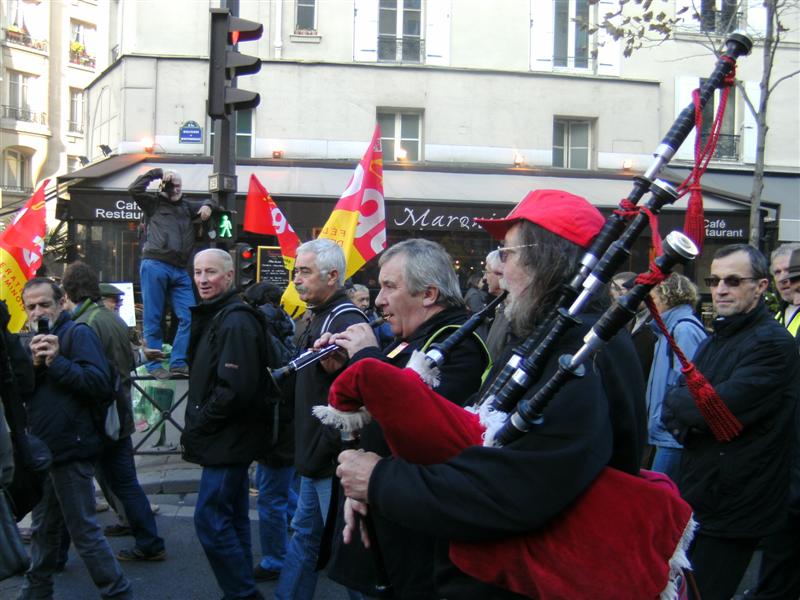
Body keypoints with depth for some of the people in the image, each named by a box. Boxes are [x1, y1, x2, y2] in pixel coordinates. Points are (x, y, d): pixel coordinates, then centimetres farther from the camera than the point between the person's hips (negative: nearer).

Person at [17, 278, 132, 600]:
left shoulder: (78, 334, -10)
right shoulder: (33, 340, 14)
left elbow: (101, 382, -22)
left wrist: (58, 361, -27)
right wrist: (33, 364, -14)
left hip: (70, 449, -8)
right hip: (43, 448, 8)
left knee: (83, 530, -4)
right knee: (43, 528, 21)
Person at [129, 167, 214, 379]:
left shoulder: (187, 206, 24)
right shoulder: (153, 203, 12)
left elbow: (207, 203, 36)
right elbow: (134, 189, -2)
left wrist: (207, 206, 12)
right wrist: (158, 173, 3)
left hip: (180, 270, 5)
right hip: (155, 265, -5)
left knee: (189, 317, -4)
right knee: (153, 318, -2)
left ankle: (178, 363, 2)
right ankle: (154, 365, 1)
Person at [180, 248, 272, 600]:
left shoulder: (236, 323, -18)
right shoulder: (212, 317, 15)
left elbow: (235, 389, -26)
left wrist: (198, 426, -16)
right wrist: (197, 426, 11)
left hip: (227, 440, -10)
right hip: (226, 441, 10)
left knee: (210, 520, -8)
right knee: (232, 519, 15)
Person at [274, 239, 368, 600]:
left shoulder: (346, 322, -19)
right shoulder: (319, 318, 13)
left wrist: (325, 448, -21)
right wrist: (308, 449, 18)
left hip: (333, 462, -10)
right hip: (315, 460, 10)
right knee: (304, 534, 19)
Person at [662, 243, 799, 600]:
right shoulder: (717, 338, 14)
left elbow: (722, 410, -25)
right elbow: (674, 403, 10)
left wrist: (678, 404, -7)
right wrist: (689, 422, -12)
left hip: (732, 512, -9)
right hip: (697, 496, 9)